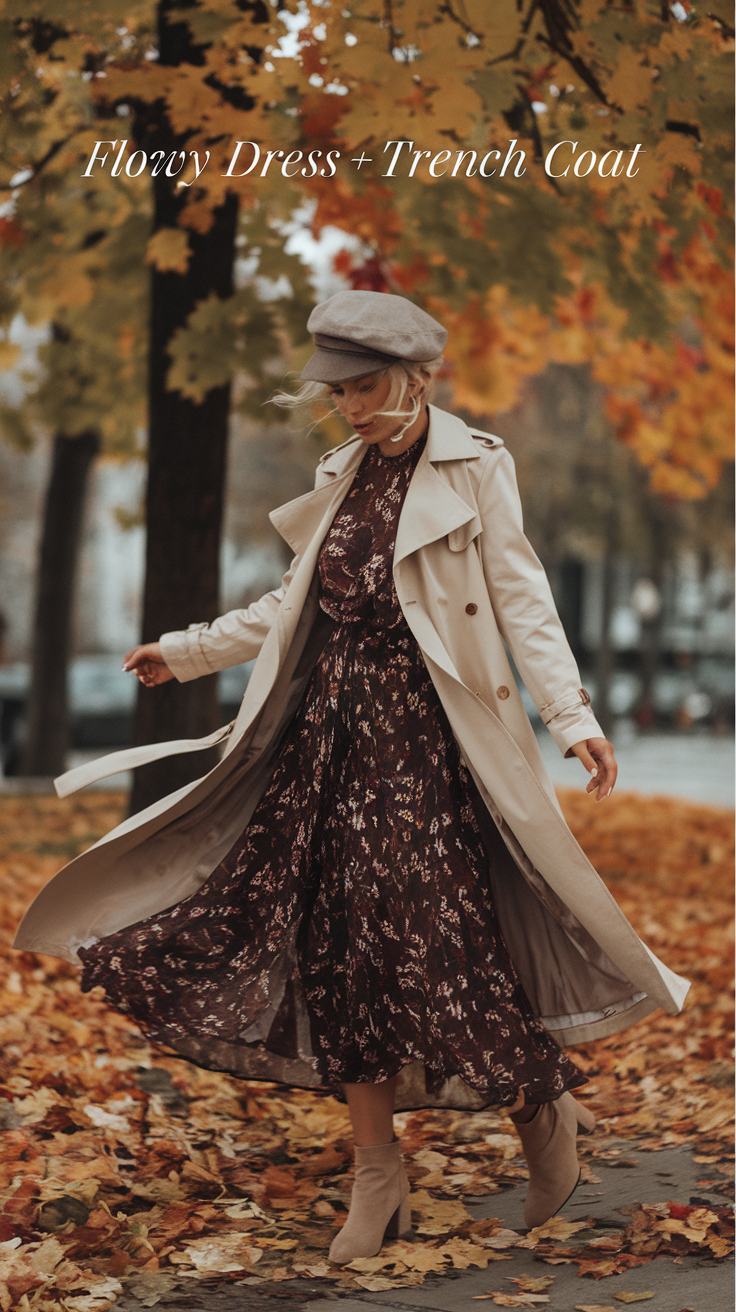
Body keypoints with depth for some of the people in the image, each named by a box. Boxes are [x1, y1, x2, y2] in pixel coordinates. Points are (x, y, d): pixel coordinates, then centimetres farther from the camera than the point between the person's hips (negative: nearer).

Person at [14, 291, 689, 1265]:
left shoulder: (474, 467, -3)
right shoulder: (344, 476, 15)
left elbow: (520, 597, -8)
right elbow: (297, 607, 24)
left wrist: (571, 715, -19)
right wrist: (187, 652, 26)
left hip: (428, 733, -6)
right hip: (332, 727, 6)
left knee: (435, 934, -12)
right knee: (339, 941, 1)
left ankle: (542, 1102, 14)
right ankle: (378, 1179, 10)